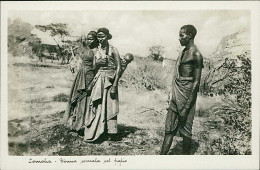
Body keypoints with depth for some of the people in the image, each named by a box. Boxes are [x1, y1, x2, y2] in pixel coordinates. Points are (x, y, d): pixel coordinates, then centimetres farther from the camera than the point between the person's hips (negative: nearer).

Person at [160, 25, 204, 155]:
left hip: (186, 96, -8)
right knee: (169, 129, 6)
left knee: (185, 130, 0)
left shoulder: (196, 55, -11)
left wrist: (186, 107, -19)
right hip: (175, 95, 8)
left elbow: (196, 82, -16)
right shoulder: (183, 52, 16)